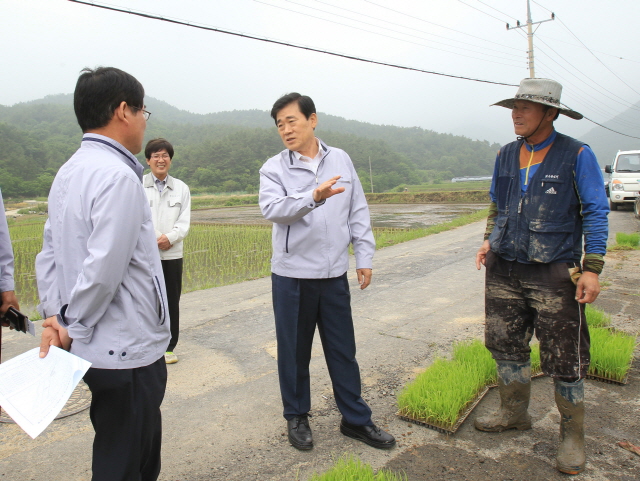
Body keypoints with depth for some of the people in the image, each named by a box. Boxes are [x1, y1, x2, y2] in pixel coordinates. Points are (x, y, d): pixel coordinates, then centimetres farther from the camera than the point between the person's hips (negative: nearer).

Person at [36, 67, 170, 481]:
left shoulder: (69, 172, 10)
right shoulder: (118, 176, -20)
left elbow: (50, 255, 9)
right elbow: (104, 270, -24)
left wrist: (55, 317, 5)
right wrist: (71, 330, -10)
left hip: (100, 348, 9)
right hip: (127, 352, -9)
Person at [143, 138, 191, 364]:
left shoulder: (181, 188, 9)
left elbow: (184, 221, 3)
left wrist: (170, 238, -14)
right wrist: (155, 238, -17)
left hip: (172, 253, 3)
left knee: (172, 301, 8)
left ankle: (168, 347, 21)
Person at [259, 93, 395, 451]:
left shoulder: (341, 160, 6)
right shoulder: (274, 168, -3)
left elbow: (358, 212, 8)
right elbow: (272, 209, -22)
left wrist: (365, 257, 5)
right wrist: (314, 197, -37)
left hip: (335, 273, 2)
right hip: (292, 275, -2)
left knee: (343, 350, 12)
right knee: (294, 352, 11)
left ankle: (356, 419, 28)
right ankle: (297, 417, 31)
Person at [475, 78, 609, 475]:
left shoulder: (577, 155, -6)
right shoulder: (506, 155, 9)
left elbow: (596, 213, -6)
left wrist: (592, 269, -12)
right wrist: (490, 241, 7)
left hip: (554, 274, -5)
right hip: (505, 270, 5)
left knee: (565, 358, 4)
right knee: (506, 344, 14)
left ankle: (573, 436, 24)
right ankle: (515, 413, 35)